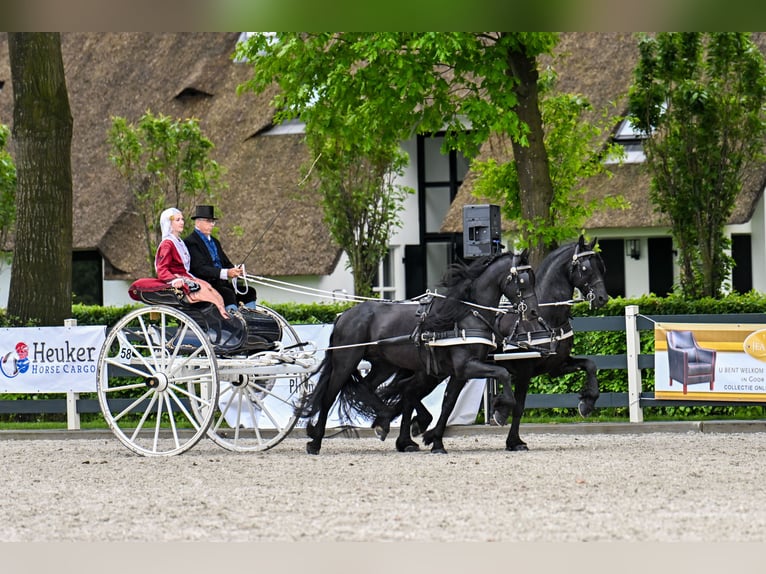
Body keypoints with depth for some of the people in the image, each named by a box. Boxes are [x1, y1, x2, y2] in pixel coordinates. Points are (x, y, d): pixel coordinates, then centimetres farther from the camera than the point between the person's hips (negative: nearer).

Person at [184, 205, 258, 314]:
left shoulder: (215, 242, 24)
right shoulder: (190, 242, -6)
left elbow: (226, 263, 19)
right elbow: (200, 269, -17)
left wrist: (236, 270, -7)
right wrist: (226, 273, -26)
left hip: (221, 284, 9)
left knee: (249, 291, -6)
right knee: (228, 293, -31)